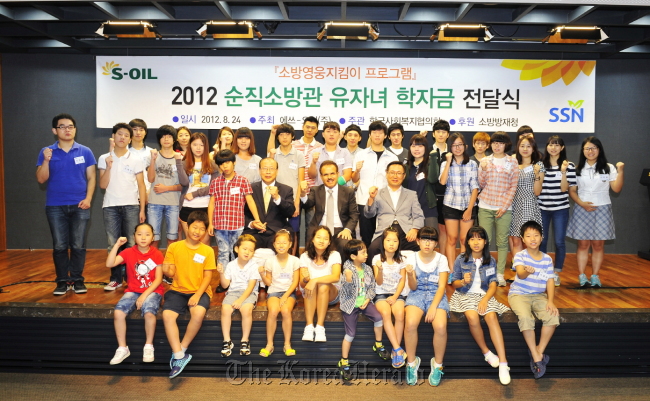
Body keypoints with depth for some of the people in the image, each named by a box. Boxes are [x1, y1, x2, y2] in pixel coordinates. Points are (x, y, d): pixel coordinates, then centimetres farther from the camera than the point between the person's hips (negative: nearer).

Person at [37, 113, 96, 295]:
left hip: (79, 206, 0)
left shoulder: (85, 152, 2)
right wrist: (46, 160, -17)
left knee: (78, 246, 3)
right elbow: (41, 179, -1)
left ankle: (77, 280, 15)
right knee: (59, 246, 5)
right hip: (55, 207, 1)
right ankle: (62, 281, 15)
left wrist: (88, 198, -9)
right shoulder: (46, 152, 3)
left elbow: (91, 178, 4)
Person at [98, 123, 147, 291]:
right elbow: (103, 185, 2)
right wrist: (108, 167, -12)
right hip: (110, 206, 1)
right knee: (113, 244, 3)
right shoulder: (104, 159, 6)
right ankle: (116, 278, 12)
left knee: (131, 244, -2)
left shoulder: (136, 160, 4)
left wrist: (142, 209, -2)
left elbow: (141, 185, 3)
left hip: (131, 206, -1)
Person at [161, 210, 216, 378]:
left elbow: (207, 277, -2)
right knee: (167, 315, -27)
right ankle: (180, 356, -18)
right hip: (177, 290, 1)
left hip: (199, 291, -1)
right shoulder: (174, 247, 3)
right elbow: (170, 273, 2)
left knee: (199, 313, -32)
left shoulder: (207, 251, 1)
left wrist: (198, 295, -16)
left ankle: (181, 351, -11)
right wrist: (167, 270, -23)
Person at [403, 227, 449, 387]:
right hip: (418, 294, 0)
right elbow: (413, 287, -1)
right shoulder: (412, 258, 0)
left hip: (436, 295, 0)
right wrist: (410, 274, -23)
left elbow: (441, 286, -5)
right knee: (410, 324, -30)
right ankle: (412, 362, -7)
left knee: (441, 327, -29)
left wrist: (433, 306, -19)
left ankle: (438, 364, -2)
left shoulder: (441, 259, -1)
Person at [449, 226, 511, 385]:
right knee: (473, 317, -33)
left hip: (485, 295, 2)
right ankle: (486, 352, -9)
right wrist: (463, 282, -22)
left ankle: (503, 363, -32)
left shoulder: (491, 261, 5)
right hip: (465, 295, -1)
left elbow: (493, 284, 0)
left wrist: (485, 299, -17)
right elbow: (454, 282, 2)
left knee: (492, 318, -29)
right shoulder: (461, 259, -1)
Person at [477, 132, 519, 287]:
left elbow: (513, 186, 2)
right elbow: (481, 185, 7)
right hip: (485, 207, 1)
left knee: (502, 242, 3)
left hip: (504, 208, -1)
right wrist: (483, 169, -10)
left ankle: (500, 274, 11)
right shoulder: (485, 161, 7)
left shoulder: (512, 161, 5)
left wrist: (505, 206, -6)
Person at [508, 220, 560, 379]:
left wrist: (551, 301, -12)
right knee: (525, 317, -32)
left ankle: (539, 350, -8)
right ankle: (536, 356, -18)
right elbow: (520, 274, -26)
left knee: (553, 316, -24)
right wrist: (527, 271, -51)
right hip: (519, 294, -4)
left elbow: (550, 281, 3)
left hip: (539, 295, 4)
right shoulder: (520, 256, -7)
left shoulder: (547, 259, 6)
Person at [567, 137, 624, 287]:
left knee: (598, 244, 2)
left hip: (602, 209, 0)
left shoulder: (608, 168, 4)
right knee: (583, 244, 1)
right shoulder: (578, 169, 5)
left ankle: (595, 276, 9)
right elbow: (572, 191, 3)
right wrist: (582, 203, -12)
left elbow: (616, 189, -4)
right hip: (582, 210, 0)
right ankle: (582, 276, 6)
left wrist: (620, 171, -15)